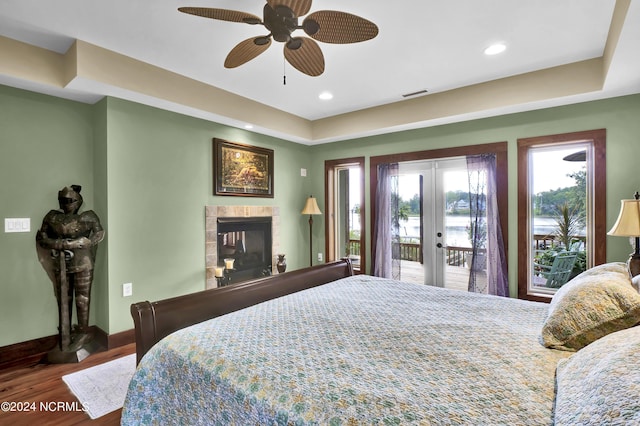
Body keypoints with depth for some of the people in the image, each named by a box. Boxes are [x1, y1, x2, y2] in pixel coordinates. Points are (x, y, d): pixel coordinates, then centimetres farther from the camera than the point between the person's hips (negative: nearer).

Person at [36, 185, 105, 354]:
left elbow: (99, 234, -12)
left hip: (82, 265, -3)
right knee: (63, 301, 11)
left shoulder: (88, 217, -4)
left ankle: (82, 333, 16)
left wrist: (74, 244, -18)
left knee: (82, 300, 3)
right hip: (61, 266, 3)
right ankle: (65, 336, 23)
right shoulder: (52, 217, 5)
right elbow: (41, 238, 3)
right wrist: (61, 244, -15)